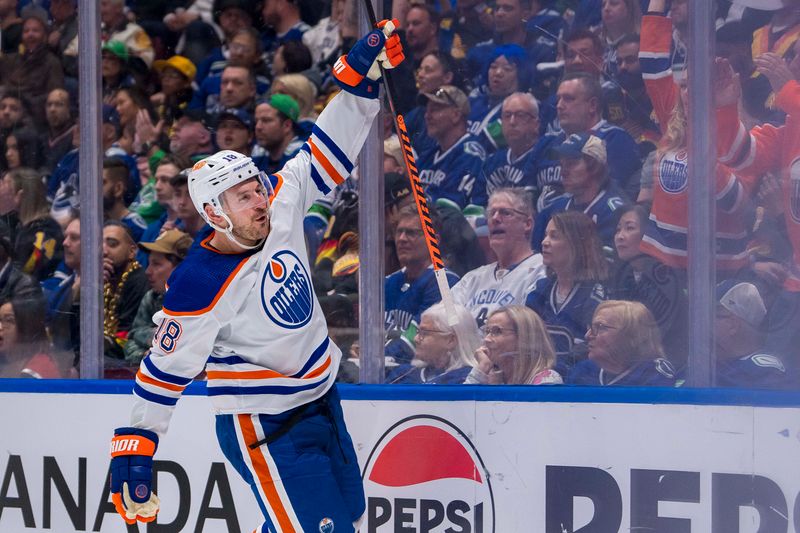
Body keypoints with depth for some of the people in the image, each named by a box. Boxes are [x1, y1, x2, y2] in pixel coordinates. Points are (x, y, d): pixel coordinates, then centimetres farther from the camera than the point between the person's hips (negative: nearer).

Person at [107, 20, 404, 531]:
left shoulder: (281, 208, -6)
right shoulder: (200, 289, -24)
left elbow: (326, 160, 4)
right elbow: (164, 370, -16)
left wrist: (360, 78, -4)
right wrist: (133, 450, -13)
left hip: (322, 403, 9)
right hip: (262, 427, -8)